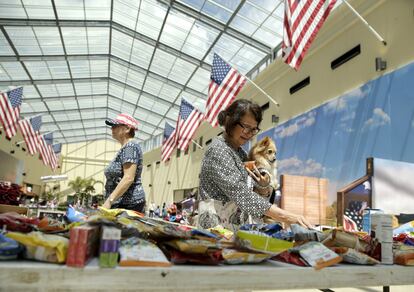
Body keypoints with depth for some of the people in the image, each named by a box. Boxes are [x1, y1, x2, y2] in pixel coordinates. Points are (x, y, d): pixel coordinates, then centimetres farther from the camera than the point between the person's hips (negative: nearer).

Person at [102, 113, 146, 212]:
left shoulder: (130, 146, -11)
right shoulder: (124, 148, 19)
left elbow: (128, 178, -22)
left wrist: (109, 201, -24)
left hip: (128, 204, -9)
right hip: (121, 203, 9)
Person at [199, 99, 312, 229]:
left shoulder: (240, 153, 10)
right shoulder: (218, 151, -13)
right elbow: (241, 194, -24)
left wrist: (264, 186, -10)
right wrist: (286, 217, -29)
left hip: (237, 229, 7)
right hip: (217, 229, -7)